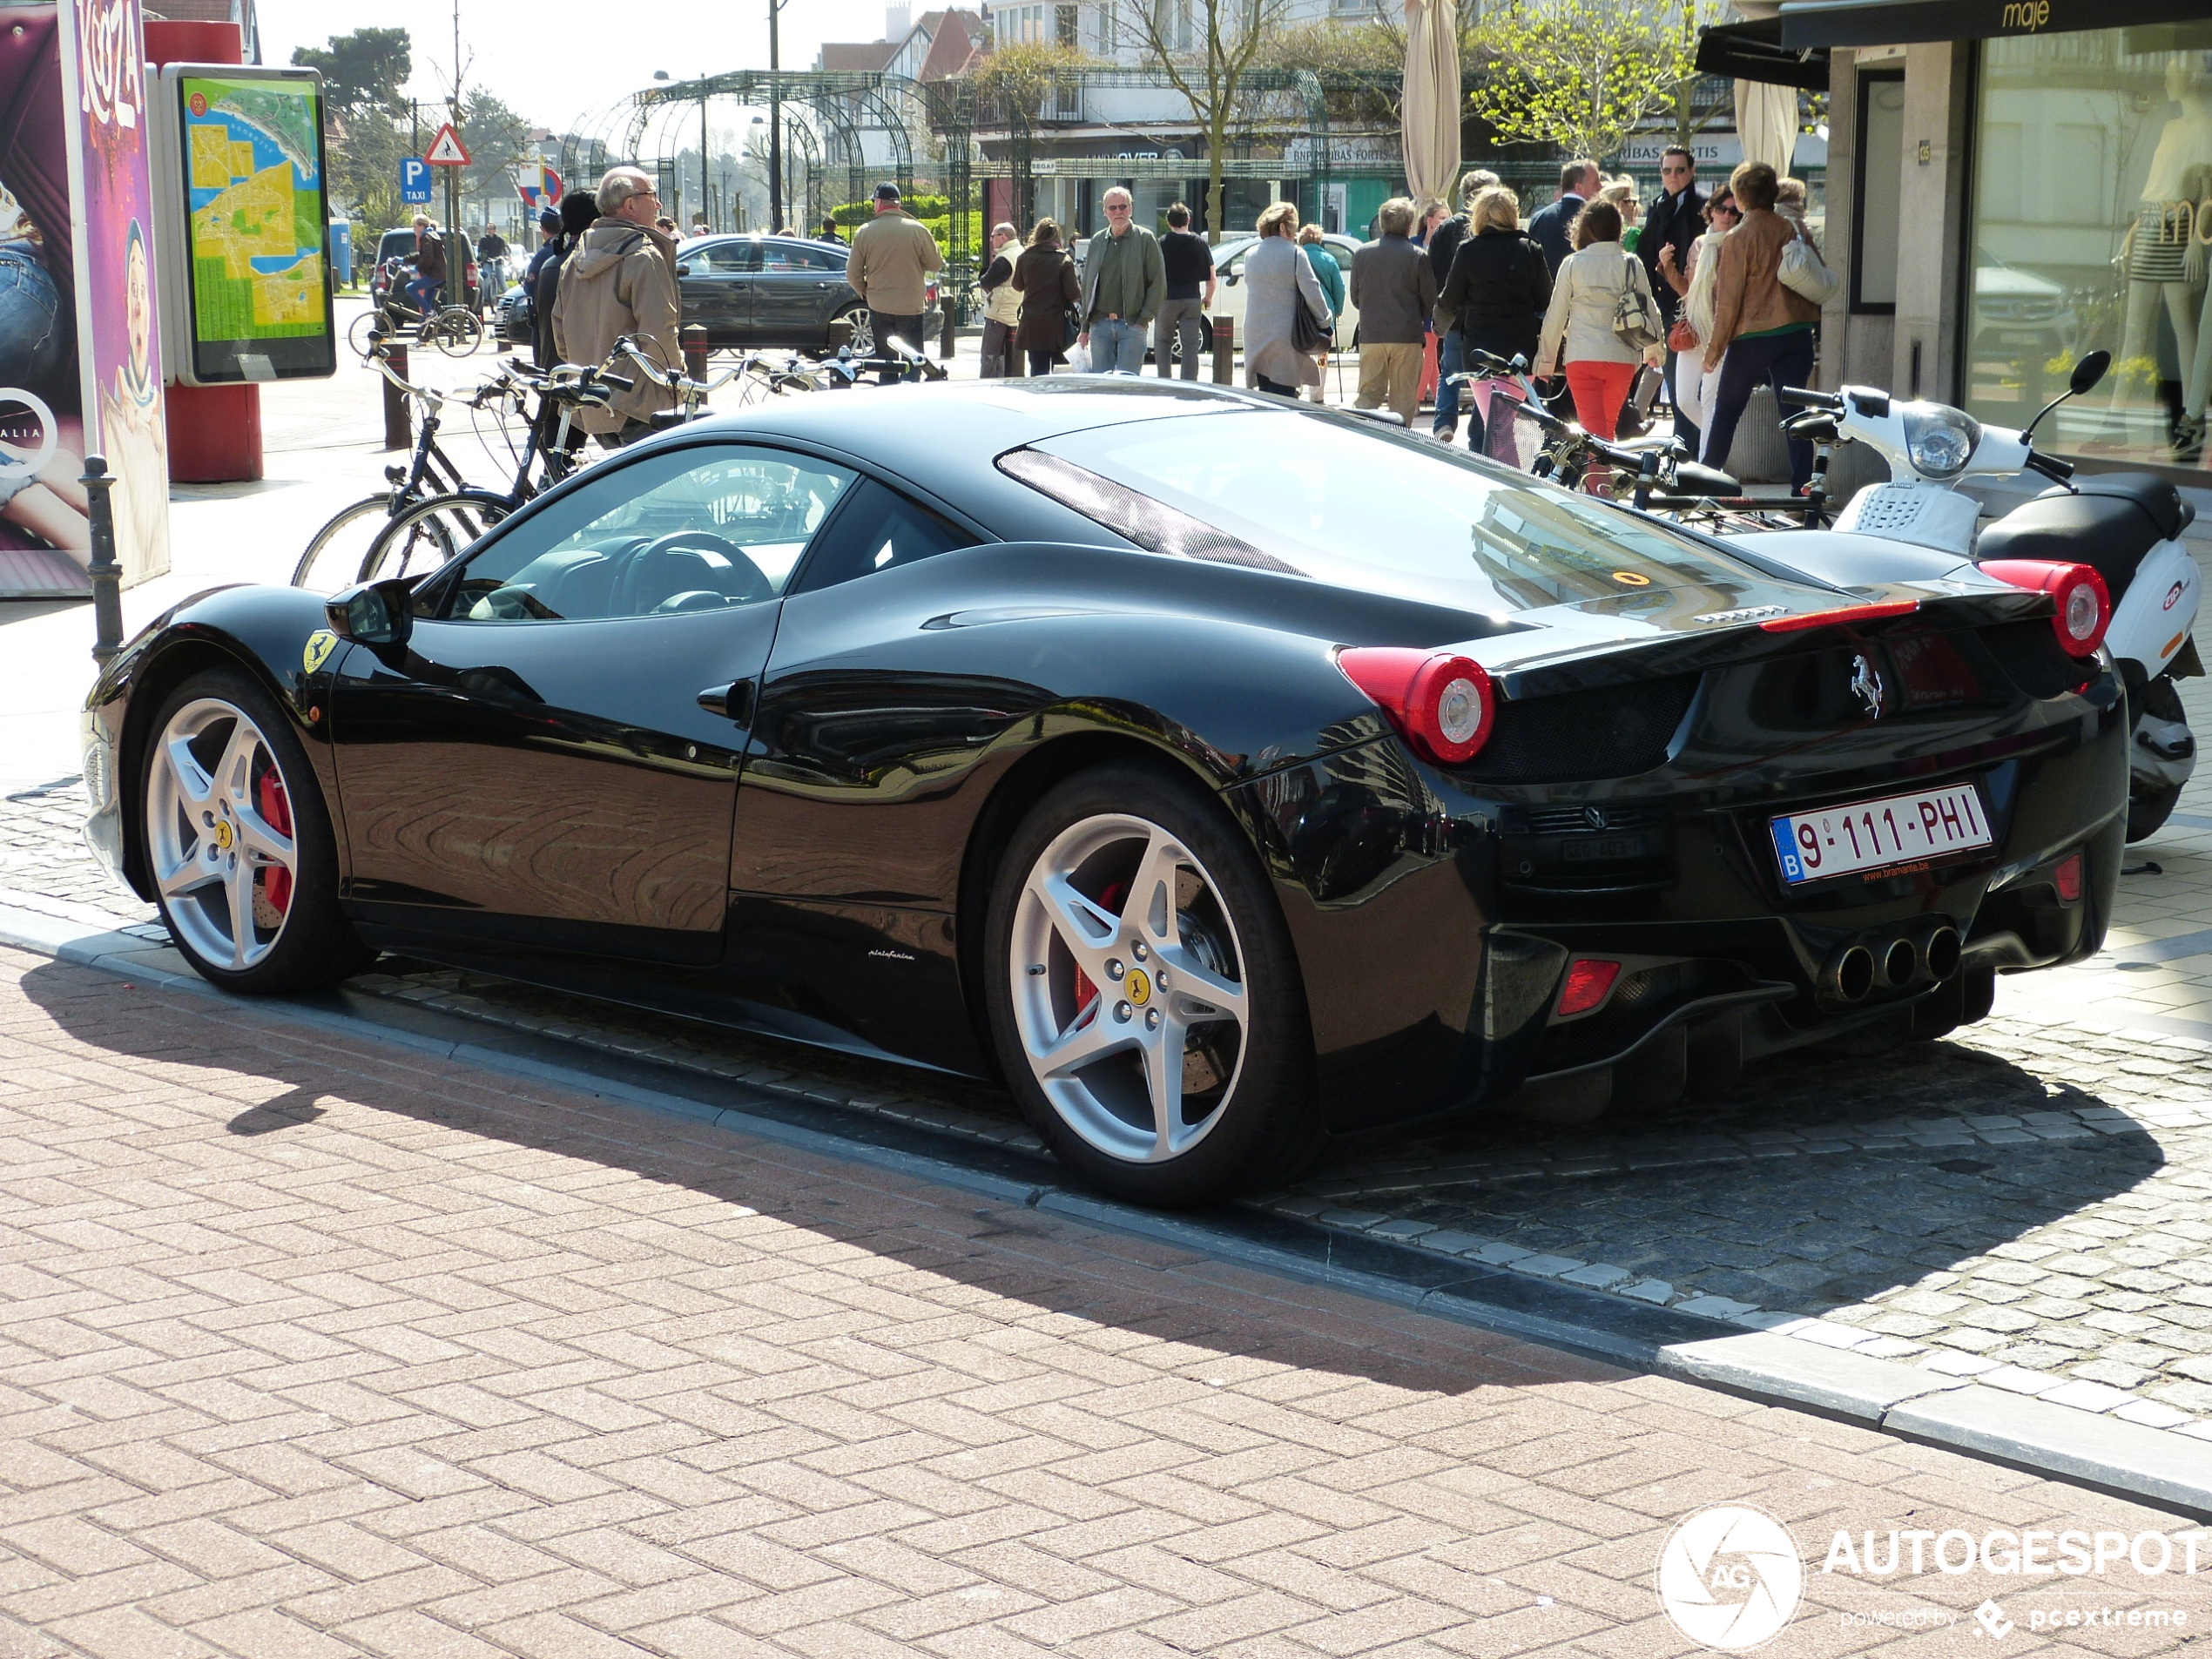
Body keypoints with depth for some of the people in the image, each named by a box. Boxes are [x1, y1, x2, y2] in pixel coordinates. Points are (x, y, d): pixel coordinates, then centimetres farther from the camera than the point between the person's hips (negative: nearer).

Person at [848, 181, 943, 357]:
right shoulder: (917, 230, -9)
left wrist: (864, 293, 20)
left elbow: (853, 273, 2)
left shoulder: (863, 232, -3)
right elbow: (935, 263, -1)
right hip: (911, 307, -2)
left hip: (878, 307, 2)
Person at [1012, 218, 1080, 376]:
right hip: (1056, 326, -2)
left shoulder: (1024, 258, 0)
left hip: (1031, 327, 2)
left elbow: (1018, 285, 15)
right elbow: (1074, 294, -11)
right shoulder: (1063, 260, -9)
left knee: (1038, 370, 7)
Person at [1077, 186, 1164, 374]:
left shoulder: (1146, 239, 1)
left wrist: (1144, 319, -9)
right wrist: (1085, 327, 11)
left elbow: (1158, 285, -1)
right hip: (1100, 325, 4)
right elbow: (1087, 286, 17)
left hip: (1132, 325, -4)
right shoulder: (1097, 242, 14)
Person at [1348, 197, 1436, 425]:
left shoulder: (1363, 253, 2)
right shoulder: (1418, 256, -7)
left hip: (1370, 335, 2)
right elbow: (1430, 299, -1)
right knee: (1403, 397, 5)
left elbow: (1355, 297, 9)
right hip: (1407, 337, -2)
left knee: (1369, 393, 9)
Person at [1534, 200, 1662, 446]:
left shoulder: (1573, 264, -3)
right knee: (1609, 425, 19)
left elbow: (1555, 316, -1)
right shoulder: (1631, 264, 1)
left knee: (1593, 428, -2)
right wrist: (1654, 349, 23)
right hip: (1622, 358, 2)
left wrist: (1545, 361, 9)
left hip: (1582, 357, -2)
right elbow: (1650, 311, 6)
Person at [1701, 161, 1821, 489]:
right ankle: (1802, 489, -2)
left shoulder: (1738, 238, -9)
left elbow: (1728, 299, -9)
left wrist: (1714, 348, -3)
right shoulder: (1795, 231, 3)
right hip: (1797, 334, 4)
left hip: (1751, 337, -4)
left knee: (1726, 411, 11)